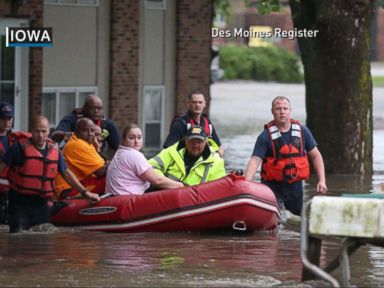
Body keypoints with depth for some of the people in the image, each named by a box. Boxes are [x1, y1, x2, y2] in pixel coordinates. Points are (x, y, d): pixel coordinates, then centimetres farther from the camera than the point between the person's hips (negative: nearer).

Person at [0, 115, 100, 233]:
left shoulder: (54, 150, 9)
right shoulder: (20, 146, -7)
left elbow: (66, 173, 18)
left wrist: (85, 192, 16)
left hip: (41, 204, 5)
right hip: (20, 202, -5)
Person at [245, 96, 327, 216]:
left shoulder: (302, 131, 3)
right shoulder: (266, 136, -8)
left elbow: (315, 156, 10)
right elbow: (255, 160, -17)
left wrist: (322, 180, 1)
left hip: (295, 185, 4)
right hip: (273, 185, -4)